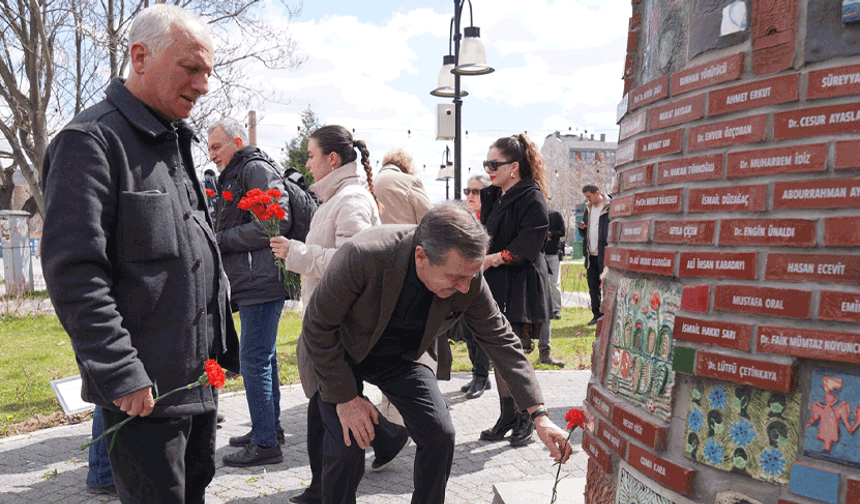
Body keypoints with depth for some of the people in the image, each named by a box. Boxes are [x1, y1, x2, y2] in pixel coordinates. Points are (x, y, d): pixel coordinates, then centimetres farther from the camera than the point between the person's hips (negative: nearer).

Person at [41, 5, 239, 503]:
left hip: (199, 379, 9)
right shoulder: (92, 140, -14)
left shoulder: (174, 142, 14)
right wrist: (121, 376, -21)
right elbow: (74, 271, -21)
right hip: (143, 390, -8)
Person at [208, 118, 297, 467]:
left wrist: (222, 240, -14)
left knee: (254, 360, -8)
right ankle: (270, 428, 27)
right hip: (252, 283, 10)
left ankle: (265, 444, 0)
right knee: (262, 357, 15)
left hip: (260, 282, -10)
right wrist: (215, 238, 10)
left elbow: (277, 221, -20)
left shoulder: (256, 169, -7)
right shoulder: (232, 177, 25)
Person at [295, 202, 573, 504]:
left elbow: (501, 340, -12)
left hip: (402, 354, 4)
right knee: (348, 448, -14)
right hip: (337, 354, -3)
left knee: (440, 435, -6)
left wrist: (540, 415, -15)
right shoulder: (362, 256, -38)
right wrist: (346, 397, -20)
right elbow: (318, 327, -24)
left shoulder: (467, 278, -25)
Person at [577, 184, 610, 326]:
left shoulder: (609, 208, -6)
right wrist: (582, 228, 2)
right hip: (591, 255, 7)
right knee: (593, 286, 9)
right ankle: (597, 314, 17)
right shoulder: (588, 209, 16)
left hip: (604, 255, -7)